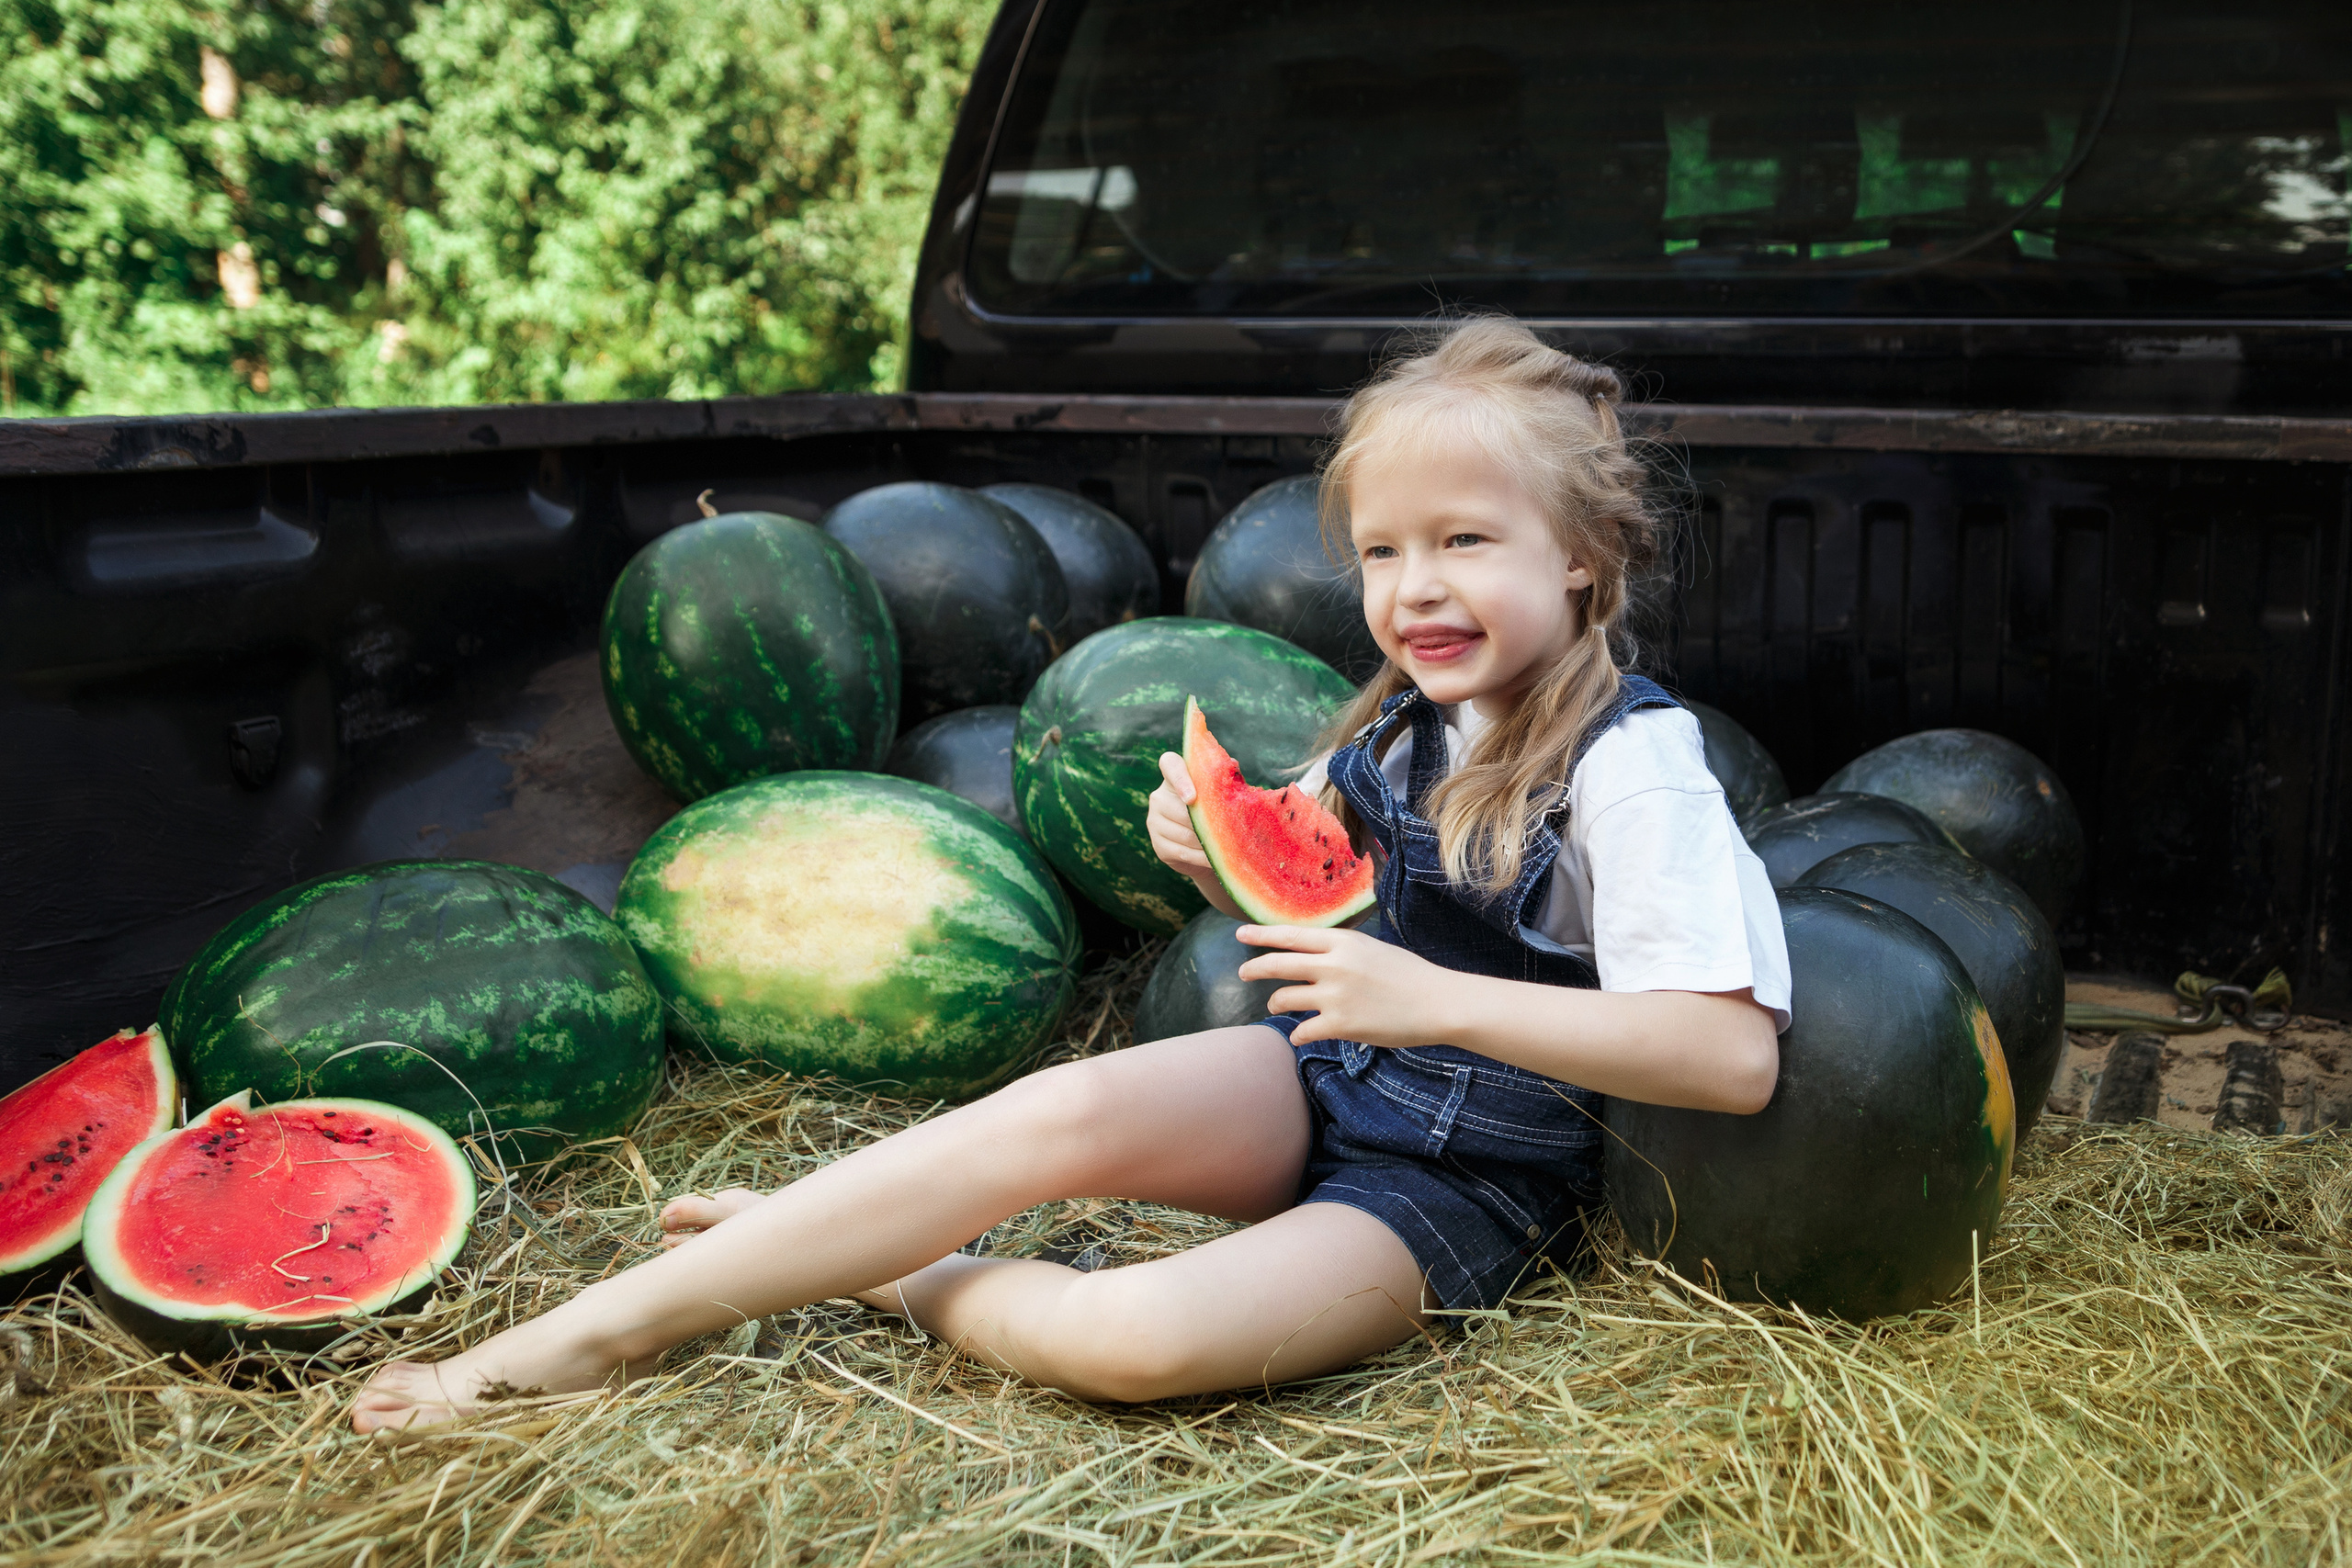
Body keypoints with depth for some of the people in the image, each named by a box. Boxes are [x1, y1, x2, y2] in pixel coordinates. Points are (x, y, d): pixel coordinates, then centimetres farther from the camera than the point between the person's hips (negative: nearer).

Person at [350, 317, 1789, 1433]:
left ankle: (887, 1276, -4)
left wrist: (1439, 999, -32)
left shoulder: (1635, 770, -19)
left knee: (1141, 1338, -34)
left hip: (1466, 1187, -6)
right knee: (1065, 1110, -24)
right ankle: (607, 1324, -15)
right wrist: (1221, 860, -8)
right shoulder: (1405, 723, 3)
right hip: (1322, 1087, 6)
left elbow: (1735, 1057, -27)